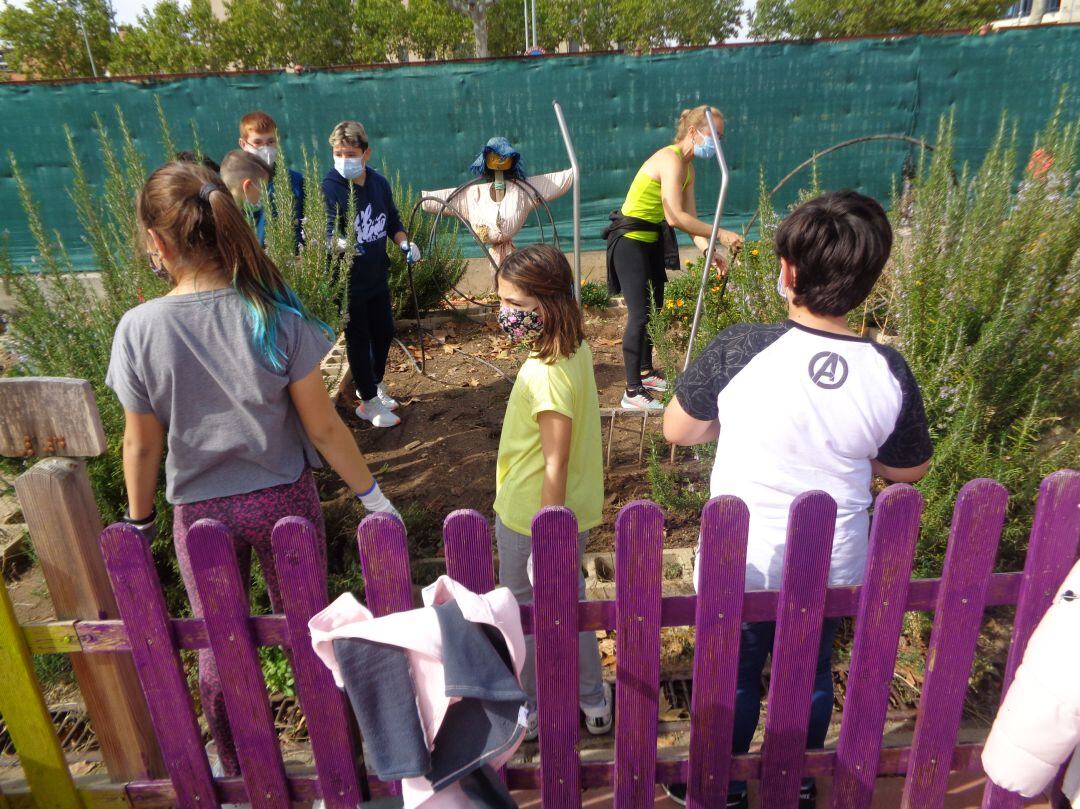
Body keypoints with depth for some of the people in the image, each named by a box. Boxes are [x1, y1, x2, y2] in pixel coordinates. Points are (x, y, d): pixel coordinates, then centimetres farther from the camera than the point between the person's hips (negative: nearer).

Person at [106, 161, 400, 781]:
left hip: (199, 511, 1)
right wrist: (372, 494, 0)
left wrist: (139, 520, 11)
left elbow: (142, 444, -6)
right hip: (284, 500, 0)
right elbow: (324, 427, -13)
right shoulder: (277, 317, -17)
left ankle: (238, 772, 45)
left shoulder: (140, 328, -16)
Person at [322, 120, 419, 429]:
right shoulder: (330, 188, -18)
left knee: (384, 332, 20)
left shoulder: (379, 183, -1)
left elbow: (392, 221, 13)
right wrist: (340, 244, -45)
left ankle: (374, 383, 44)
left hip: (378, 274, 6)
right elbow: (328, 232, -24)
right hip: (349, 279, -6)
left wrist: (405, 244, -3)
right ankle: (368, 402, 21)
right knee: (359, 340, 5)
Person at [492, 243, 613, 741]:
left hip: (530, 517, -9)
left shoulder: (544, 375, -29)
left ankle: (526, 713, 39)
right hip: (571, 512, 9)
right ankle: (592, 701, 44)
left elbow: (555, 464, -26)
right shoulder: (576, 349, -2)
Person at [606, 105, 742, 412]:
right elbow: (675, 217, -32)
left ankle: (646, 372, 34)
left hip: (652, 240, 10)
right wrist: (720, 234, -28)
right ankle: (633, 392, -4)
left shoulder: (687, 167, 9)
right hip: (630, 241, -10)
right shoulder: (671, 160, -22)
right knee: (640, 314, -11)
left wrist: (707, 251, -13)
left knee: (655, 308, 17)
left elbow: (690, 216, 1)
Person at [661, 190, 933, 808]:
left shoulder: (738, 351, -26)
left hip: (741, 564, -2)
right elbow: (911, 469, -1)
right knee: (811, 674, 27)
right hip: (833, 568, 3)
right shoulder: (890, 374, -17)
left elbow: (677, 430, -11)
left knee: (732, 678, 21)